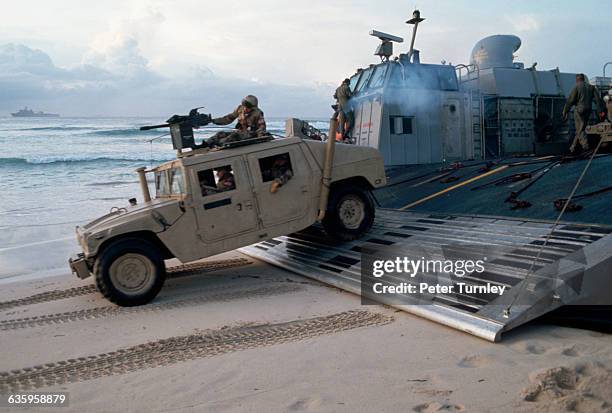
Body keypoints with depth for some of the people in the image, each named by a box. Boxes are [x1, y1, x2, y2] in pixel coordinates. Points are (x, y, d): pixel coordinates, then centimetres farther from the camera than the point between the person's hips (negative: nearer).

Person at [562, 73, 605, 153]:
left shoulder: (576, 87, -3)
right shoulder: (591, 87, 12)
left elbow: (570, 101, -8)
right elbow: (598, 99, 3)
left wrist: (565, 114, -5)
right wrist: (601, 110, -1)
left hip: (579, 110, -5)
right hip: (588, 111, 5)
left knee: (580, 129, -6)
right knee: (580, 129, 13)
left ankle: (585, 145, -25)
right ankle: (573, 147, 21)